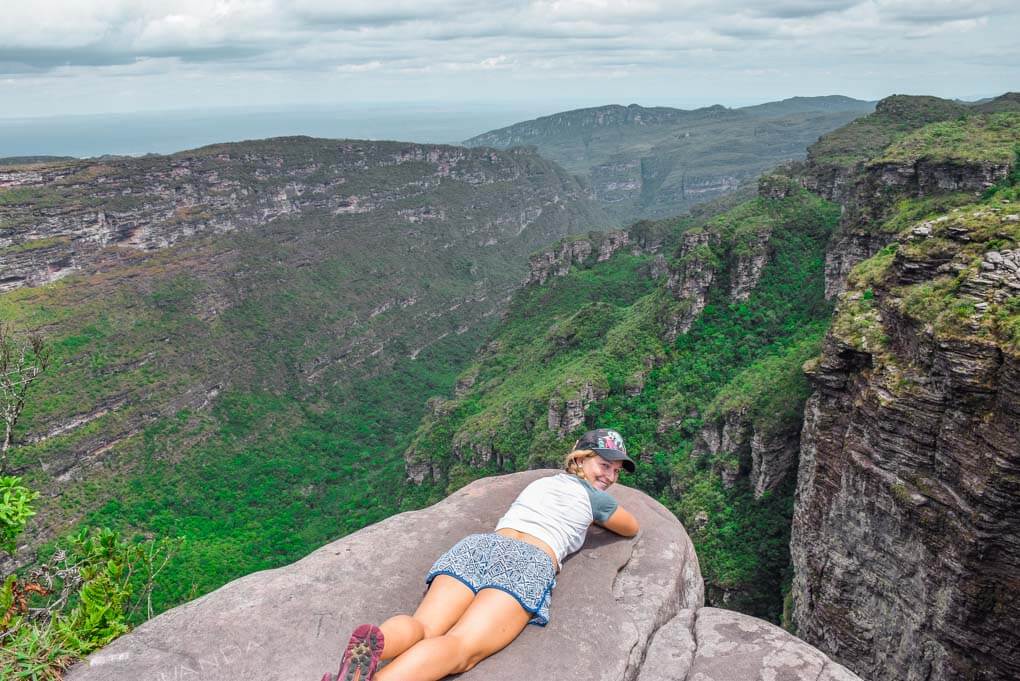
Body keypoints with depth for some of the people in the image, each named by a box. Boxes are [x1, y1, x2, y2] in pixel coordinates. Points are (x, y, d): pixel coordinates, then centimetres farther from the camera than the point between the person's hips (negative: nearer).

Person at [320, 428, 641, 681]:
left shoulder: (539, 482, 37)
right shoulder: (595, 498, 21)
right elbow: (632, 529, 41)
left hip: (476, 544, 6)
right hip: (529, 563, -5)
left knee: (421, 627, -16)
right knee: (460, 648, -26)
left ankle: (370, 642, -50)